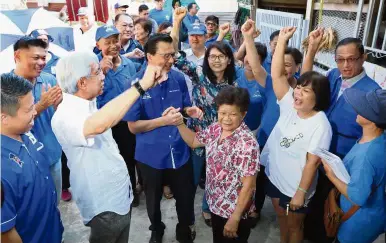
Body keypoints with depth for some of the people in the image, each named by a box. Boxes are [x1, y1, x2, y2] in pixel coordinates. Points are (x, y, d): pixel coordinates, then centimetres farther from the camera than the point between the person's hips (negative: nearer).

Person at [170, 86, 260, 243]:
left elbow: (248, 185, -24)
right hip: (215, 204, 7)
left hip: (233, 211, -7)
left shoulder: (247, 143, -27)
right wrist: (179, 123, -3)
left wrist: (235, 218, -20)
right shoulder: (215, 129, -4)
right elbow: (193, 141, 13)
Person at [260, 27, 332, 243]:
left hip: (296, 186, -6)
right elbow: (277, 75, -15)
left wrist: (301, 192, -18)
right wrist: (282, 40, -19)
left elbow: (312, 162, -21)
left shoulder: (320, 125, -23)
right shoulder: (290, 105, -9)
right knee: (281, 216, 27)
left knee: (294, 225, 18)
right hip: (274, 176, 6)